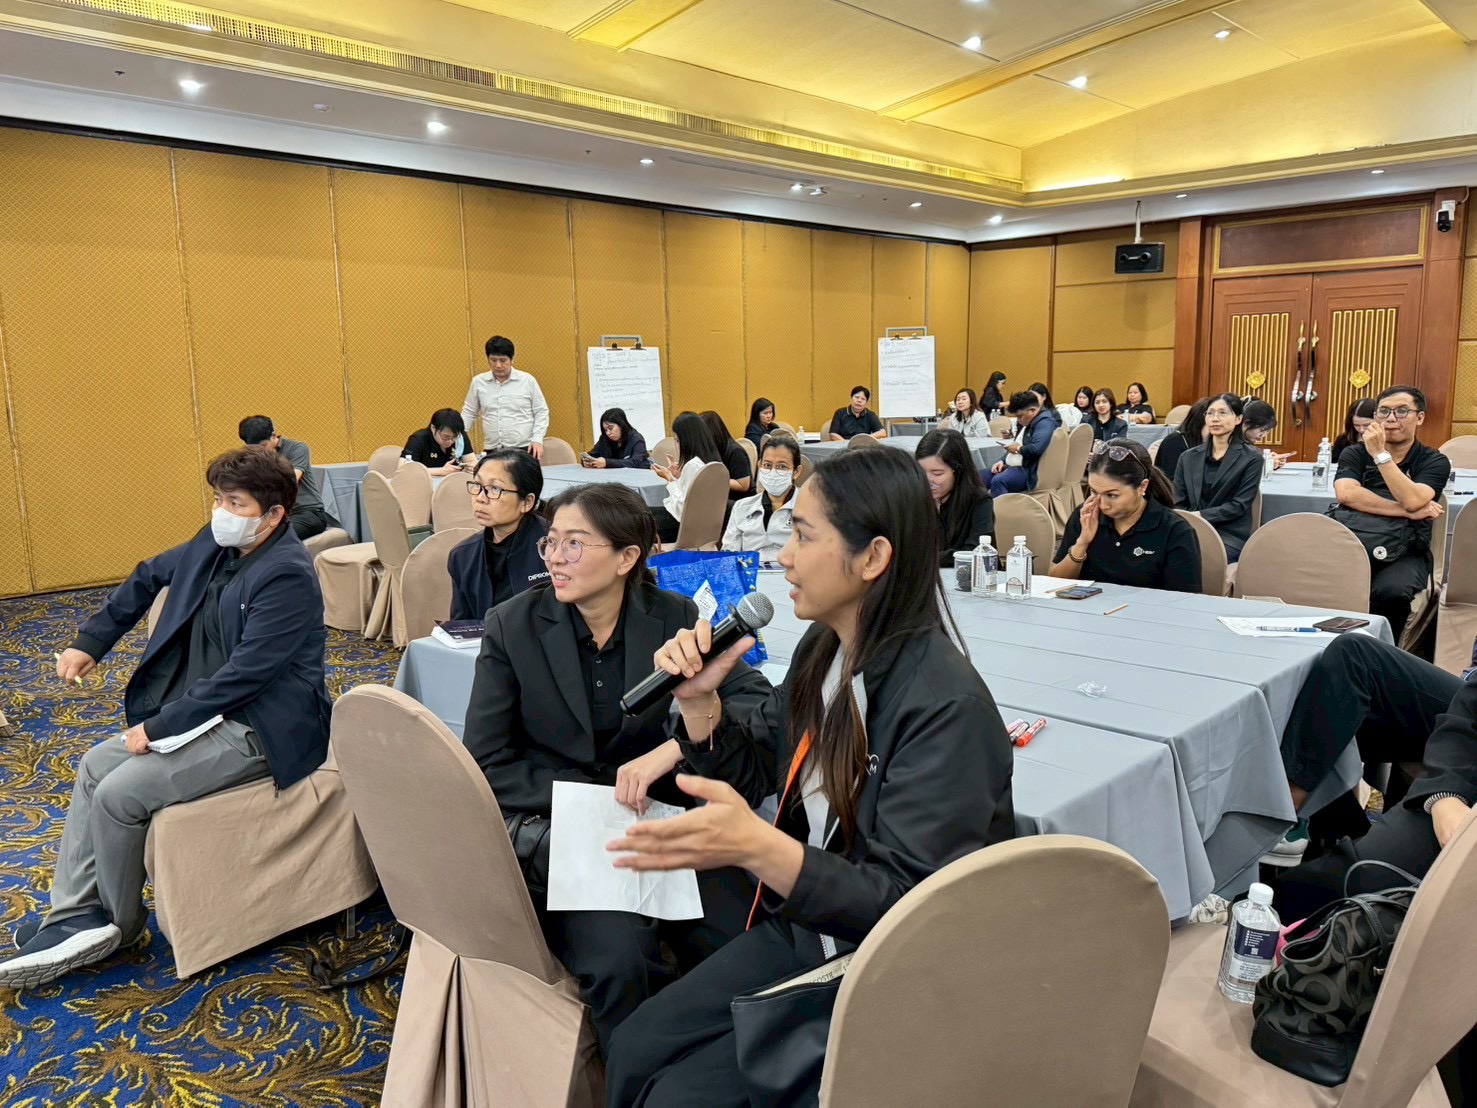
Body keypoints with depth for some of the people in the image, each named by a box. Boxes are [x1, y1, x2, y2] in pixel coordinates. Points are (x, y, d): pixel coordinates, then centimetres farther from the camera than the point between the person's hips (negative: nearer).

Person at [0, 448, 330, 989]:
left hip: (261, 731, -9)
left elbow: (243, 674, -25)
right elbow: (150, 577, 23)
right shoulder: (214, 544, 3)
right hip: (212, 711, 9)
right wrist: (90, 641, 23)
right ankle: (73, 918, 11)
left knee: (120, 792, -13)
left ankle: (119, 923, 13)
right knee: (95, 766, 5)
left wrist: (158, 727, -19)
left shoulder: (287, 576, -23)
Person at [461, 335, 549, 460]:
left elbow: (541, 412, 4)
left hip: (524, 450, -2)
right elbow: (468, 413, 17)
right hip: (492, 452, 2)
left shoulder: (527, 380, 1)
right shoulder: (478, 382, 8)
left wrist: (537, 440, -7)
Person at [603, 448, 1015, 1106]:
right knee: (633, 1052, 0)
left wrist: (756, 847, -44)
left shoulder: (945, 706, -27)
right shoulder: (823, 650, -2)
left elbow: (903, 907, -28)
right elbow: (751, 774, 11)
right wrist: (700, 699, -9)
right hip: (800, 932, 7)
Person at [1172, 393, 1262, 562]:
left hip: (1229, 535, -3)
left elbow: (1239, 505, -5)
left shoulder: (1251, 458, 4)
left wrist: (1199, 516, -15)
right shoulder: (1188, 457, 15)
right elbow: (1178, 503, 10)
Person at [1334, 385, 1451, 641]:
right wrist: (1408, 512, -14)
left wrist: (1380, 454, -16)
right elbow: (1346, 494, -12)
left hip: (1405, 553, -1)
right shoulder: (1356, 453, 10)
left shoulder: (1434, 462, 7)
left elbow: (1412, 500, -15)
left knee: (1391, 591, -35)